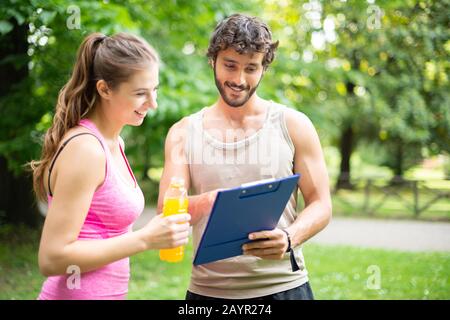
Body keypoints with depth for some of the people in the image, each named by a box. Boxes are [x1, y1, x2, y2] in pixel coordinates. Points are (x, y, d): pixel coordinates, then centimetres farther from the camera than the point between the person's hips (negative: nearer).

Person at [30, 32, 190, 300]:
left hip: (107, 291, 9)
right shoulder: (85, 148, -20)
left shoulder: (115, 143, 6)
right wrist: (145, 239, -23)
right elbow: (52, 258, -22)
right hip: (78, 292, -8)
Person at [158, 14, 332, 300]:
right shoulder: (183, 133, 2)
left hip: (283, 286, -1)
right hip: (207, 290, 2)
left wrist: (289, 238, -22)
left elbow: (320, 204, -1)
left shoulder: (293, 125, -2)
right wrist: (209, 201, -28)